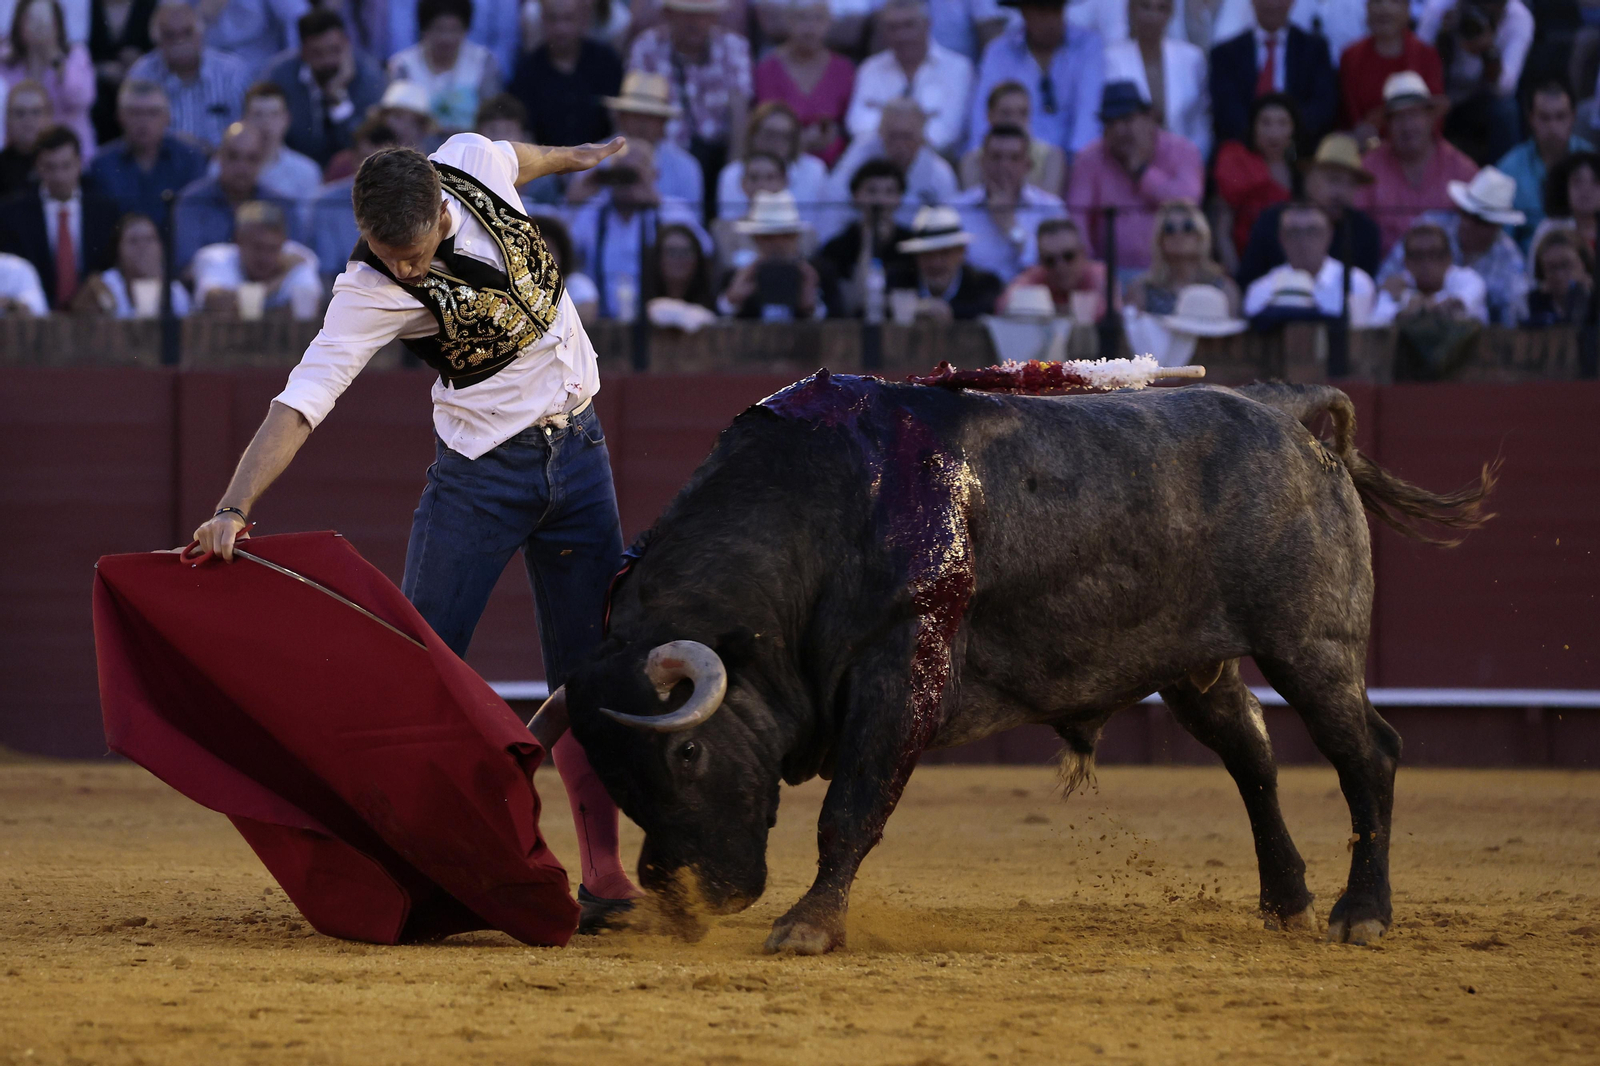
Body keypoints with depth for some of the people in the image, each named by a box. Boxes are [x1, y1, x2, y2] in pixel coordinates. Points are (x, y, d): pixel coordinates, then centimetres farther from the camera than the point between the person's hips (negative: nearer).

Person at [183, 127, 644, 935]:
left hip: (577, 452, 4)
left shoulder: (473, 165, -12)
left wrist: (570, 157, 36)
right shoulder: (371, 293, -23)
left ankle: (601, 872, 12)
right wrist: (234, 508, -44)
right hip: (481, 474, -4)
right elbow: (302, 401, -31)